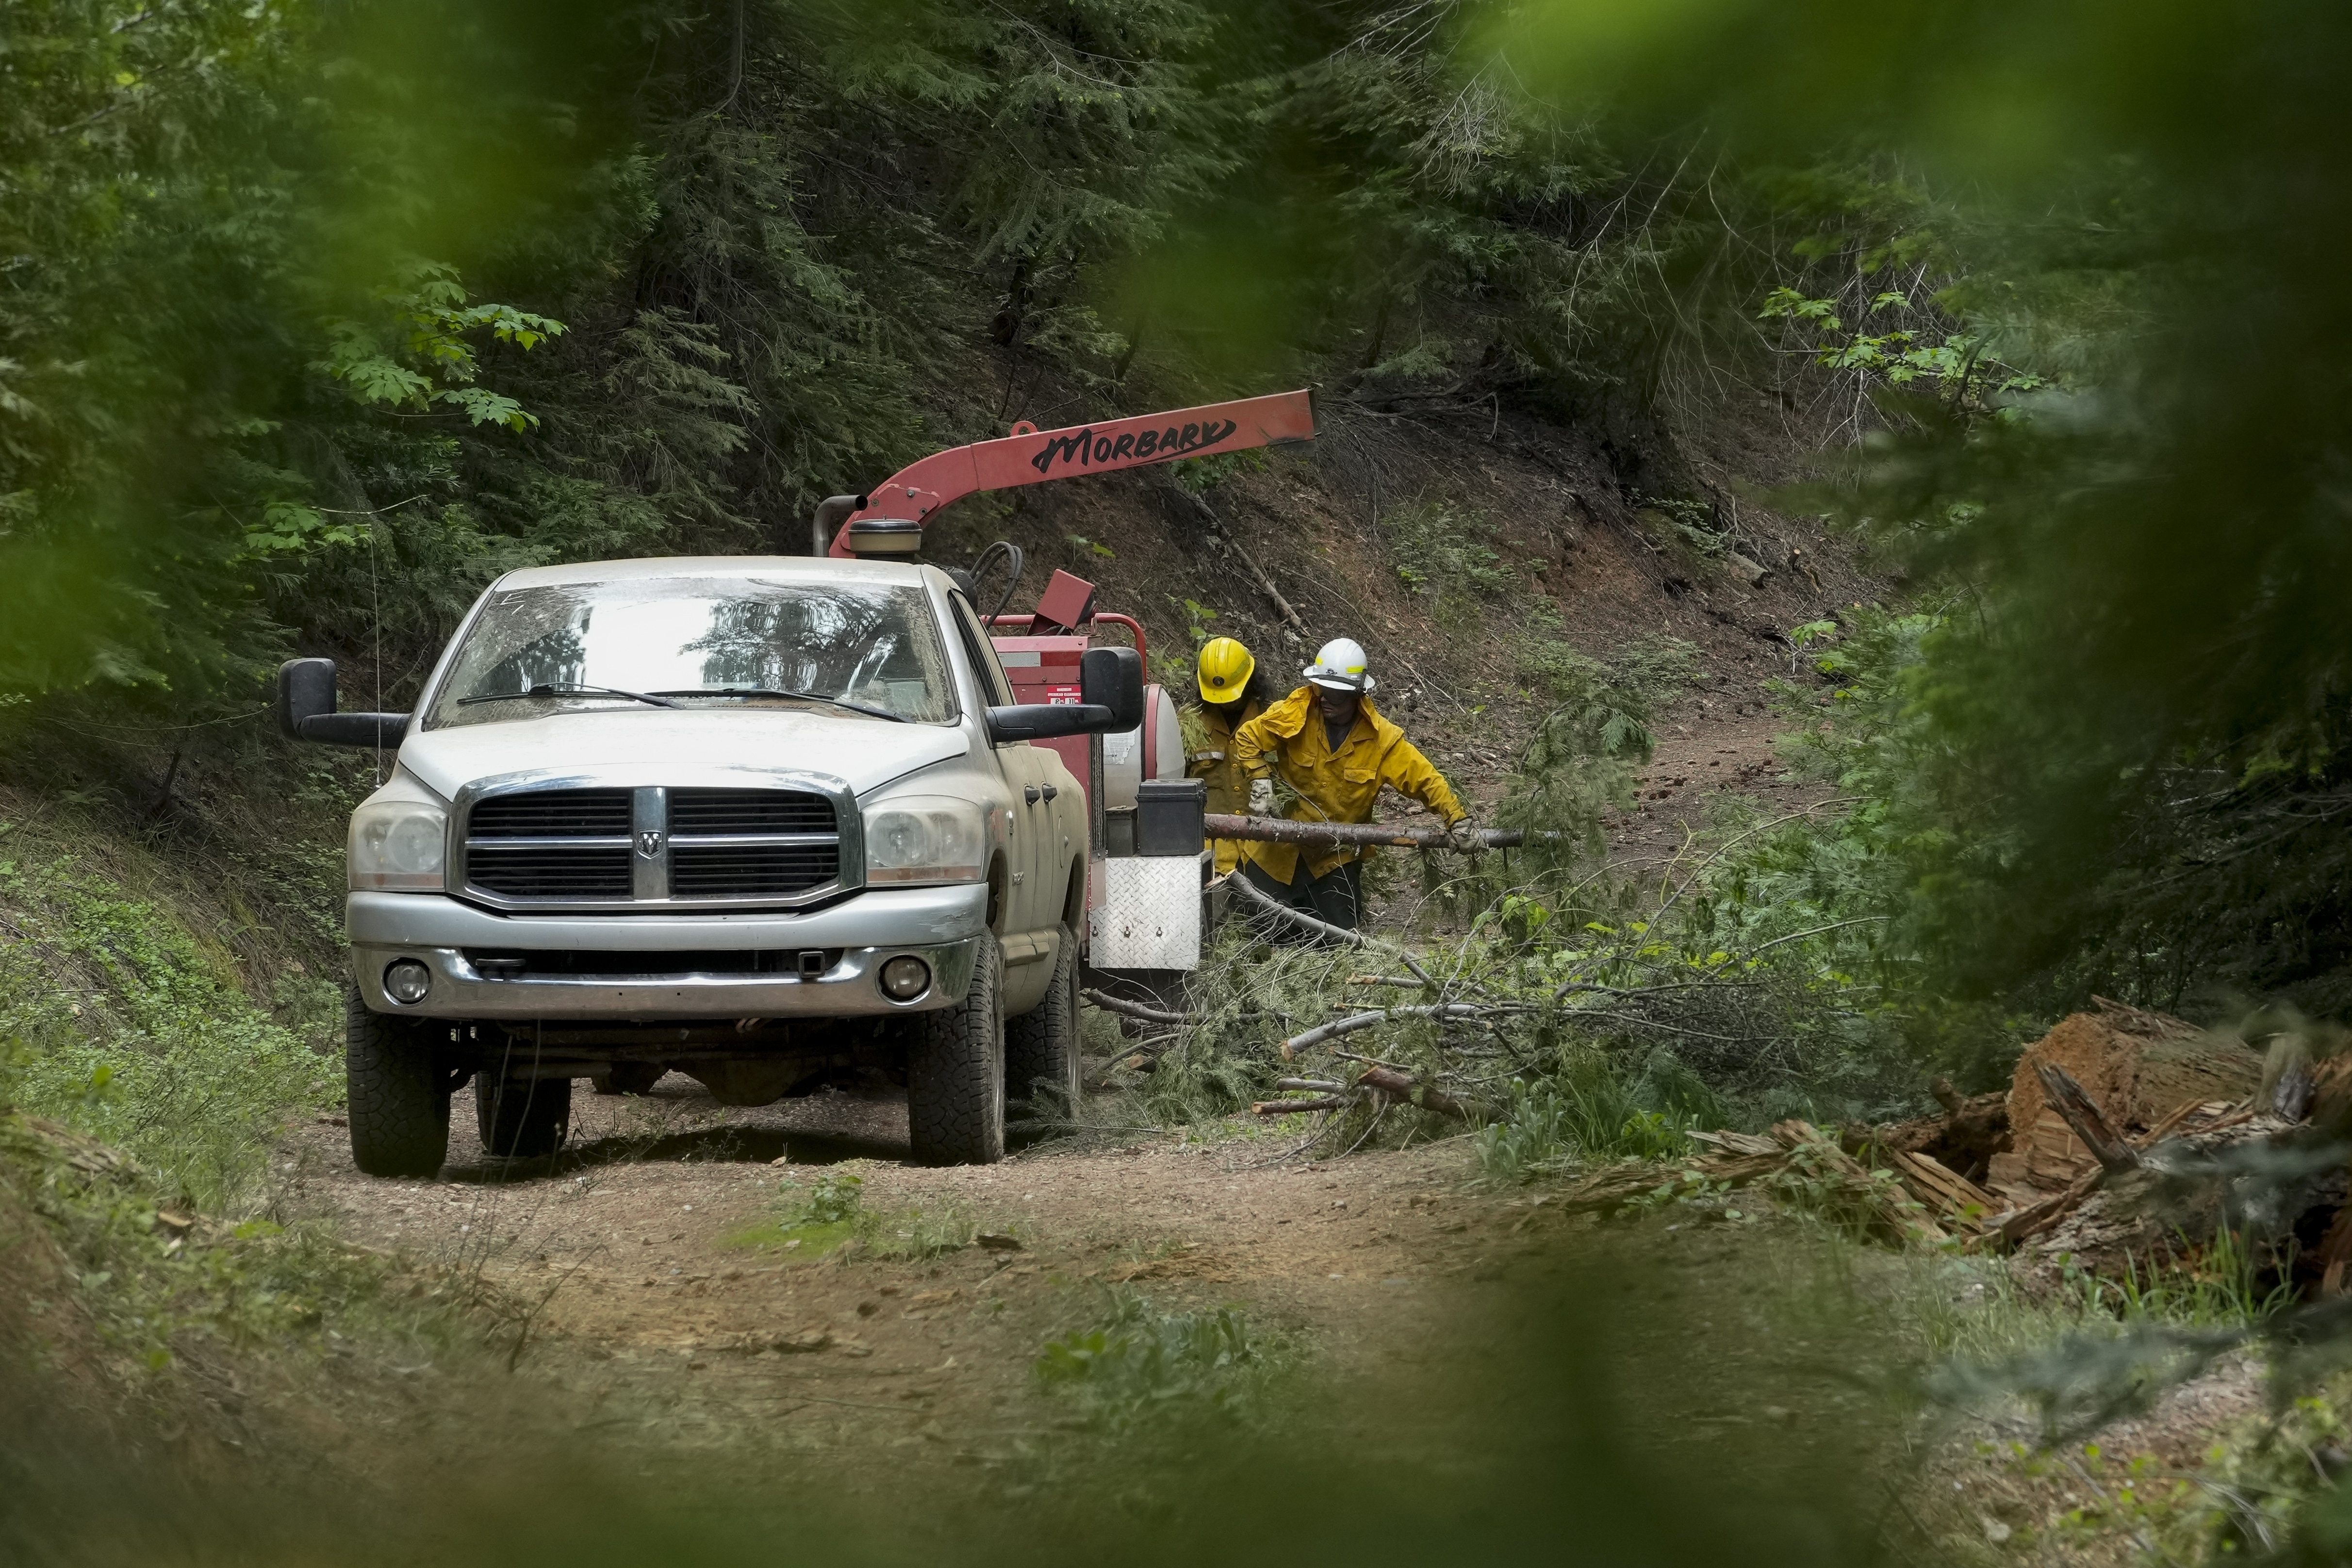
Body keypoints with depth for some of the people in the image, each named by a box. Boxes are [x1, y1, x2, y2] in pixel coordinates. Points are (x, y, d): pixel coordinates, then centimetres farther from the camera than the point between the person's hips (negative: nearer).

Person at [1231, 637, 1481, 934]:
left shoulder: (1380, 738, -12)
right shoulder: (1295, 715, -13)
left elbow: (1425, 780, -9)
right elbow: (1247, 739, -1)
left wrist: (1459, 823, -17)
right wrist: (1260, 783, -14)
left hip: (1336, 857, 0)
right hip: (1279, 850, 0)